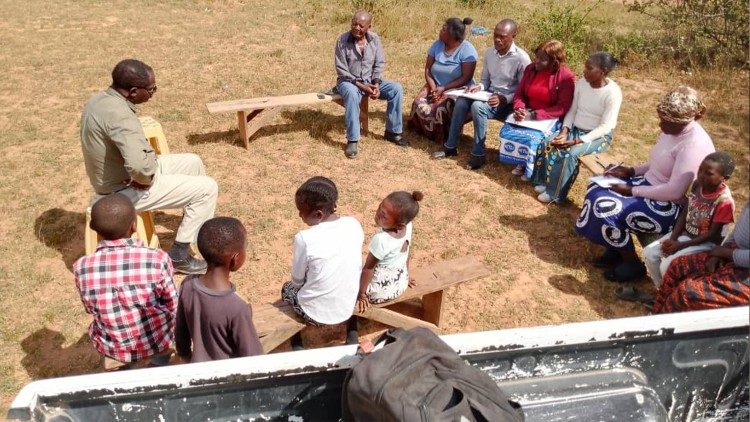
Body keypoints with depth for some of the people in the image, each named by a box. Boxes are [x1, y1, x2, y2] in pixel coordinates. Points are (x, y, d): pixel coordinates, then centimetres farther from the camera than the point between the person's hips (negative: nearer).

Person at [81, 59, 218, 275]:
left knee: (192, 162, 19)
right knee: (207, 188, -9)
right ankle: (178, 256, 1)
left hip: (111, 179, 10)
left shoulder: (99, 99, 1)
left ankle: (196, 222, 40)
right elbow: (139, 166, -43)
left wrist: (151, 161, 2)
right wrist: (148, 178, -21)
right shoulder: (118, 114, -31)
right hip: (124, 190, -10)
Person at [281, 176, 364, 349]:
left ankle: (297, 346, 30)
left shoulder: (304, 238, -24)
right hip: (348, 308, 4)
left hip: (316, 314, -3)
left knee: (288, 288, 28)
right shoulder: (354, 224, -11)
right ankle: (352, 336, 36)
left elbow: (297, 280, -9)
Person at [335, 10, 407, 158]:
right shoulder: (343, 40, -13)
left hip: (371, 81, 4)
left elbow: (379, 64, 1)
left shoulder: (375, 39, -2)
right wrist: (360, 85, -22)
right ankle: (352, 140, -33)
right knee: (352, 94, -39)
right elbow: (341, 69, -14)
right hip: (349, 81, -4)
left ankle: (392, 131, -5)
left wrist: (376, 85, -16)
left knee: (396, 88, -16)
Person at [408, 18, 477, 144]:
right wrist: (433, 87, -17)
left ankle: (441, 137, -6)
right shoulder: (437, 45, 2)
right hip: (436, 86, 5)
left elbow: (466, 78, -18)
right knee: (419, 105, -23)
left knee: (440, 109, -32)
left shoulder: (467, 50, -14)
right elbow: (428, 69, 2)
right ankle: (423, 131, 2)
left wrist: (444, 88, -24)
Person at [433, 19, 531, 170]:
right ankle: (451, 147, -11)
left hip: (508, 103, -6)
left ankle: (478, 154, -22)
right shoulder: (489, 52, 5)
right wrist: (478, 87, -9)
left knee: (478, 106, -32)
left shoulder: (521, 58, -14)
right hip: (489, 95, 6)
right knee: (461, 100, -20)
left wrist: (503, 99, -27)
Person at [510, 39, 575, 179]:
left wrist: (534, 115, -27)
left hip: (551, 119, -5)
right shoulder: (530, 69, 1)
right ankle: (522, 161, 2)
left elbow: (563, 108, -19)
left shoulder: (566, 77, -15)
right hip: (528, 114, 5)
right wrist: (519, 109, -18)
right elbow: (519, 93, 6)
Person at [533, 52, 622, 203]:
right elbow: (572, 110, 4)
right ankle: (544, 182, -7)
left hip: (598, 136, -5)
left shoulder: (613, 93, -20)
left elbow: (605, 127, -22)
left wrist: (575, 141, -28)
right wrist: (564, 131, -14)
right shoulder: (581, 83, -2)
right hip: (576, 129, 6)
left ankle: (555, 193, -15)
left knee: (569, 153, -30)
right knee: (548, 144, -21)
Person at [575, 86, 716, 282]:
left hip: (669, 207, -10)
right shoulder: (672, 129, 2)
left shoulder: (694, 145, -27)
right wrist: (632, 171, 2)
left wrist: (632, 190, -21)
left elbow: (674, 192, -29)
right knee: (597, 189, 3)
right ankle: (616, 249, 14)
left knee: (606, 208, -22)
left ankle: (633, 265, 0)